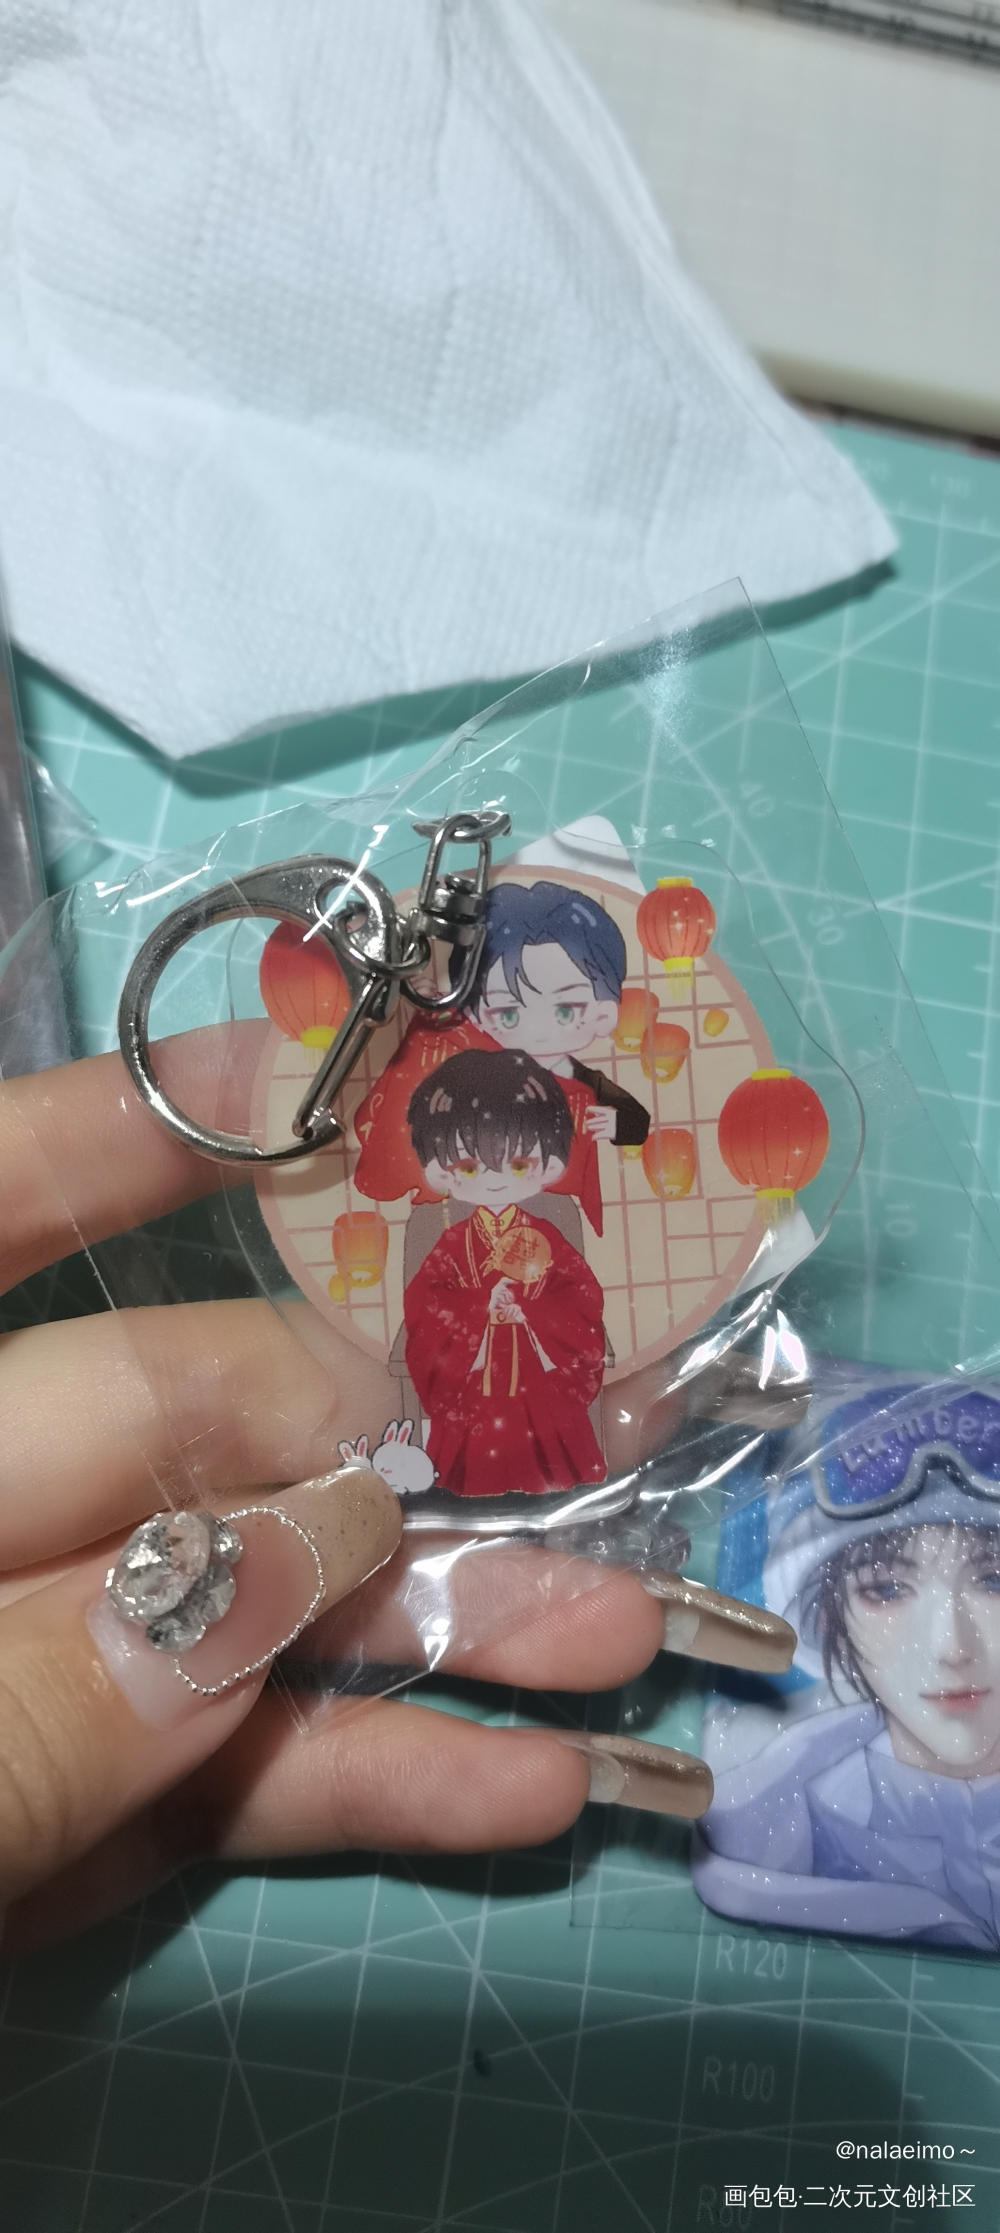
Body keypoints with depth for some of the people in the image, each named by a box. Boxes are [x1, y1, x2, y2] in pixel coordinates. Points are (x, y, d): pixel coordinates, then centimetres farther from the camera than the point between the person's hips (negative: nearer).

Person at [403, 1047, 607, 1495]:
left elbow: (584, 1297, -7)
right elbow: (421, 1303, -11)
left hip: (541, 1378, 1)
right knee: (480, 1466, 4)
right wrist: (482, 1307, -22)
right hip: (473, 1375, 0)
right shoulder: (453, 1243, -2)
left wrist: (527, 1310, -19)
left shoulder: (545, 1238, -1)